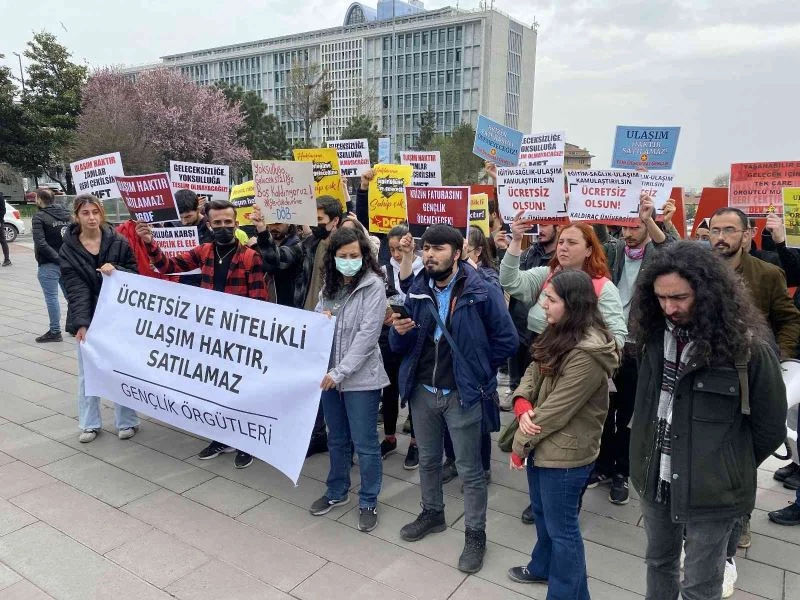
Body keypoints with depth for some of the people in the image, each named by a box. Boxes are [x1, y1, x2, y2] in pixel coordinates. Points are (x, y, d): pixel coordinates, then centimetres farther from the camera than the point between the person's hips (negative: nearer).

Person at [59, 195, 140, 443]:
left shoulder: (119, 242, -4)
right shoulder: (68, 250, -3)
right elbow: (75, 289, -12)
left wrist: (116, 270, -20)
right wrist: (81, 322, -23)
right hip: (87, 318, 1)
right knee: (87, 372, 10)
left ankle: (126, 422, 19)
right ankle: (90, 423, 24)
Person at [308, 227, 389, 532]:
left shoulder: (373, 285, -12)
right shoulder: (329, 285, 7)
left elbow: (368, 334, -17)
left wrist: (340, 372, -19)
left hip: (360, 377, -6)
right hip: (328, 373, 6)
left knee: (365, 443, 5)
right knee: (337, 438, 20)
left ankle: (368, 502, 24)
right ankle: (337, 491, 39)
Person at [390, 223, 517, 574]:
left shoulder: (482, 292, -14)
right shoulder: (416, 291, 1)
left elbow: (507, 341, -10)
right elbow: (400, 347, 5)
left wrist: (475, 370, -3)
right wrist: (399, 331, -17)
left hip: (462, 394, -5)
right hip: (422, 391, 5)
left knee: (469, 470, 8)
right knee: (428, 459, 22)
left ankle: (475, 535, 26)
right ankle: (432, 514, 44)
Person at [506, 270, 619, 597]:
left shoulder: (586, 354, -27)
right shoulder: (559, 334, 3)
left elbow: (557, 409, -24)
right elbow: (534, 371, 5)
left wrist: (519, 445, -13)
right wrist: (522, 404, -16)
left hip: (565, 451, -9)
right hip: (543, 441, 9)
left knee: (562, 526, 9)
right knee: (542, 512, 27)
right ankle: (543, 567, 51)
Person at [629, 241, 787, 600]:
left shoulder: (747, 346, -19)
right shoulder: (655, 334, -2)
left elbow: (770, 427, -6)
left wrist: (729, 468, 5)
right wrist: (648, 458, 9)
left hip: (710, 489, -5)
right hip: (655, 480, 5)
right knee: (659, 563, 24)